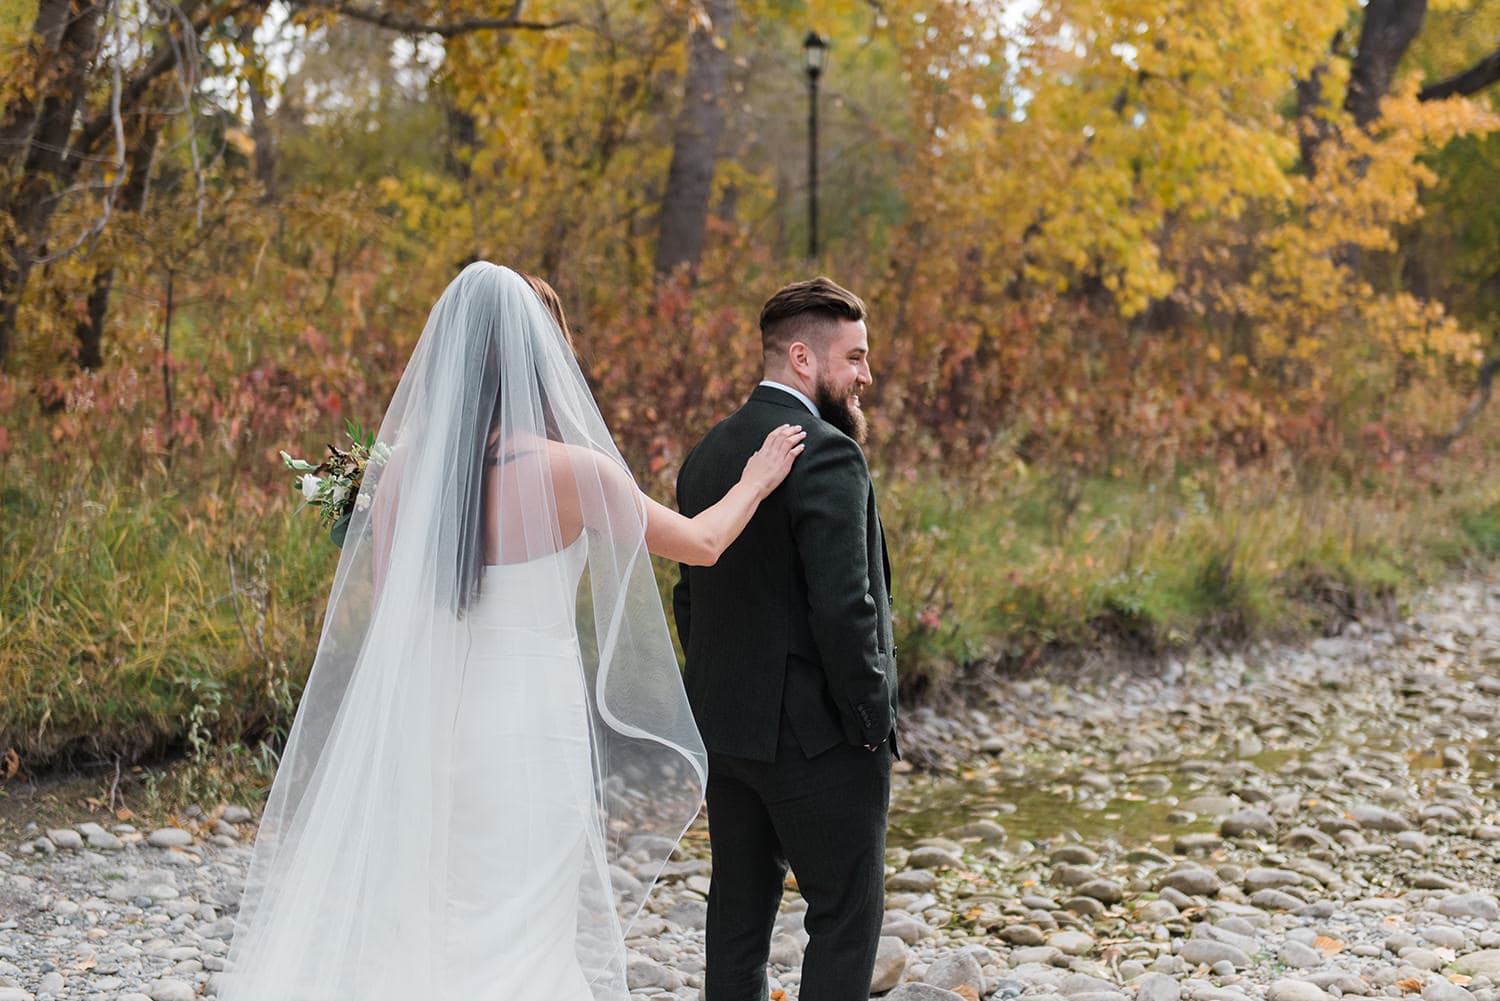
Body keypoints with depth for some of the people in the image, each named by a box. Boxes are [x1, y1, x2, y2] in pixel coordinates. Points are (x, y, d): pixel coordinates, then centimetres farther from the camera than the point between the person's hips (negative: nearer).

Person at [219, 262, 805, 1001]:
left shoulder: (407, 463, -1)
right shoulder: (572, 469, -12)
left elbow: (380, 608, 6)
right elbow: (701, 543, 3)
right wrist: (754, 484, 20)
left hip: (431, 726, 5)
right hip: (532, 735, -5)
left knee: (423, 939, 14)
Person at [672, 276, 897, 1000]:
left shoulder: (708, 453, 10)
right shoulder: (827, 456, -17)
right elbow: (843, 608, -22)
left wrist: (719, 695, 19)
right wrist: (871, 722, -12)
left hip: (724, 729, 8)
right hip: (816, 738, -8)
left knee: (739, 912, 15)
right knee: (846, 916, 1)